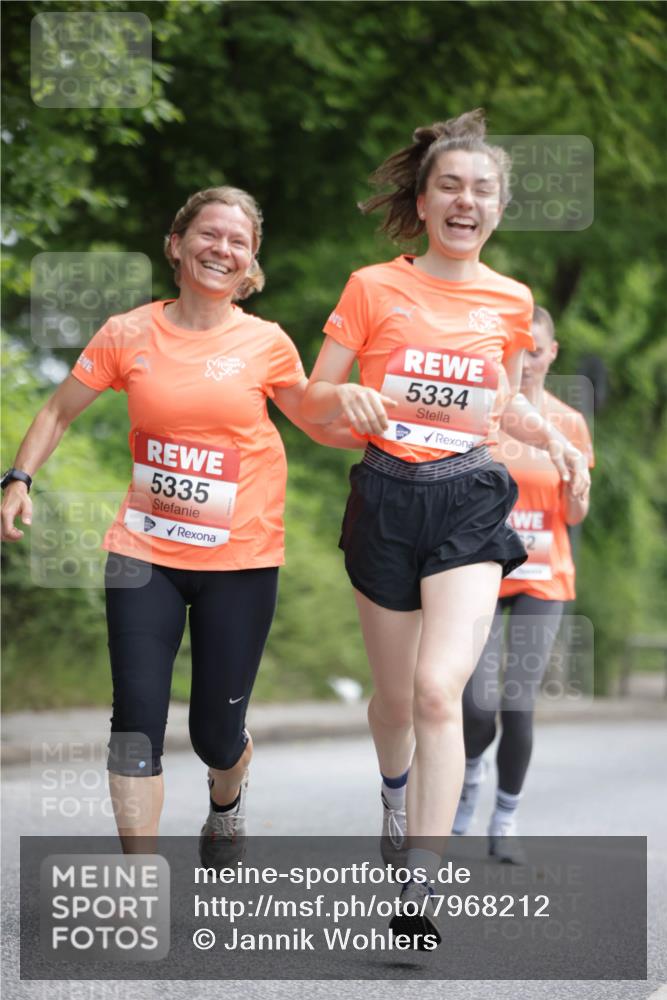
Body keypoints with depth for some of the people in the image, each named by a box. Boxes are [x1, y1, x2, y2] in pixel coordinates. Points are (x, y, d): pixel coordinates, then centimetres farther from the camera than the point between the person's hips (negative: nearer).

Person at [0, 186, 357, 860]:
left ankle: (226, 807, 43)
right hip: (145, 553, 0)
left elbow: (321, 426, 11)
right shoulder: (128, 335, -1)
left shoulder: (267, 344, -2)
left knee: (216, 731, 6)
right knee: (136, 720, -9)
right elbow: (60, 412, 9)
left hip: (239, 561, 0)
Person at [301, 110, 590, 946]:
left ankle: (418, 890, -18)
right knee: (396, 697, 13)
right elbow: (311, 401, 1)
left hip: (470, 505, 0)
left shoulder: (511, 302, 7)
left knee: (438, 688, -19)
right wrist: (347, 396, -21)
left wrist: (554, 440, 6)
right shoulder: (374, 288, -1)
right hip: (387, 500, 0)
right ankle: (396, 795, 48)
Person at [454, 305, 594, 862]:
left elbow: (575, 516, 5)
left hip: (543, 578, 1)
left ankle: (506, 820, 11)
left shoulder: (569, 423, 2)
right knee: (480, 703, -10)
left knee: (520, 702, -5)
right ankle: (470, 770, 25)